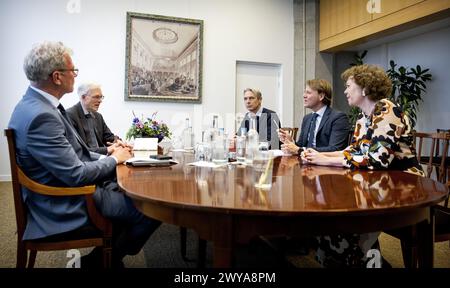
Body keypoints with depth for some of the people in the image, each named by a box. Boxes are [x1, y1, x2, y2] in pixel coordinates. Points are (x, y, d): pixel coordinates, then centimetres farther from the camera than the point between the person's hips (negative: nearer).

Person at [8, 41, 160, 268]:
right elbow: (76, 175, -26)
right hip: (67, 208, -10)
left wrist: (108, 156, 1)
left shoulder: (36, 104, 5)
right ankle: (104, 260, 13)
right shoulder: (41, 116, -26)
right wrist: (114, 159, -9)